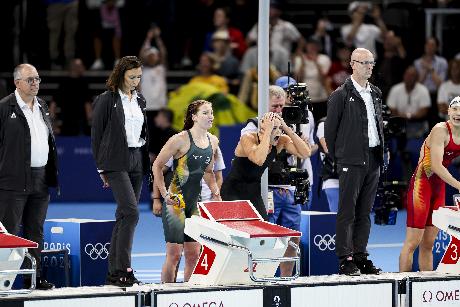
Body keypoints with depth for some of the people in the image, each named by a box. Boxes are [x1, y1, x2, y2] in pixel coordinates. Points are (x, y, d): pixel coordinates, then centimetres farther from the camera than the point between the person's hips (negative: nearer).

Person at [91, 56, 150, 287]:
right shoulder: (107, 100, -3)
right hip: (116, 162, -6)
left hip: (137, 161, 6)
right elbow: (96, 134, -2)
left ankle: (113, 272, 9)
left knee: (124, 216, 6)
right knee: (131, 212, -18)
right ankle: (123, 270, -17)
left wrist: (146, 161, 11)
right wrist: (102, 168, -4)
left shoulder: (140, 101, 16)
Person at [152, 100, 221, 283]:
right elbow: (157, 166, -8)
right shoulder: (181, 140, -12)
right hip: (175, 202, -7)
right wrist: (164, 194, -13)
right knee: (174, 254, -8)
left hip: (195, 203, 7)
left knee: (193, 254, 7)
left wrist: (215, 193, 10)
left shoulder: (213, 141, 9)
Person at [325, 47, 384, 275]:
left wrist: (381, 153, 14)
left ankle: (360, 257, 13)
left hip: (373, 160, 6)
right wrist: (337, 158, 0)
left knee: (365, 212, 9)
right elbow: (330, 128, -2)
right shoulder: (341, 95, -5)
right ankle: (345, 260, -6)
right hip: (351, 161, -6)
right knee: (347, 212, -6)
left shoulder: (375, 94, 15)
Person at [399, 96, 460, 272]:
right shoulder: (440, 131, -15)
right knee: (413, 241, -8)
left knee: (429, 243, 11)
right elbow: (436, 165, -23)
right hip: (422, 183, -7)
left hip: (439, 186, 7)